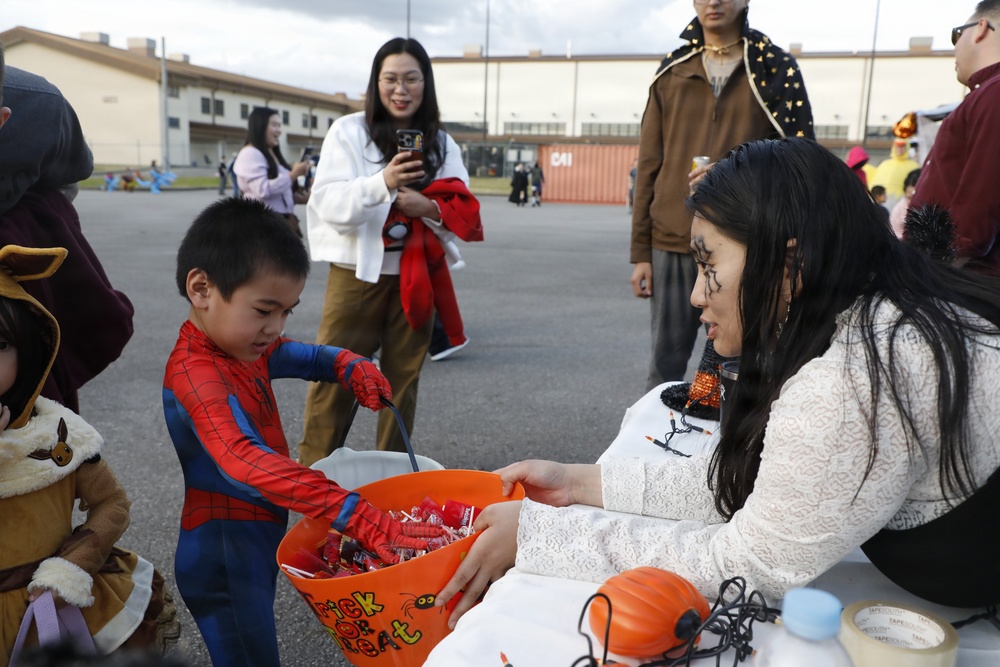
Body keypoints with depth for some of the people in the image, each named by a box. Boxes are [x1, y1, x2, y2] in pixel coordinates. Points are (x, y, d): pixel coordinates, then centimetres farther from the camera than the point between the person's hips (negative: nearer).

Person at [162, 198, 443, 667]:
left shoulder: (243, 344, 1)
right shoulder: (196, 374, -28)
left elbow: (304, 356, 17)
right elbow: (246, 464, -42)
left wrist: (352, 368, -6)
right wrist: (358, 519, -49)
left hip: (256, 543, 9)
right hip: (222, 556, -9)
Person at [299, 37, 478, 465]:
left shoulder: (443, 144, 7)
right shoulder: (348, 131, -3)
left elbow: (464, 214, 5)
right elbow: (329, 203, -12)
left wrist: (430, 208, -16)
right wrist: (383, 183, -29)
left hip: (416, 279, 3)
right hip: (356, 274, -3)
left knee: (403, 380, 11)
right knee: (334, 379, 0)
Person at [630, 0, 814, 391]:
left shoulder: (777, 68, 6)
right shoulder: (672, 69, 12)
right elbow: (649, 164, 10)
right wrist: (641, 251, 6)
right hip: (671, 244, 2)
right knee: (665, 364, 5)